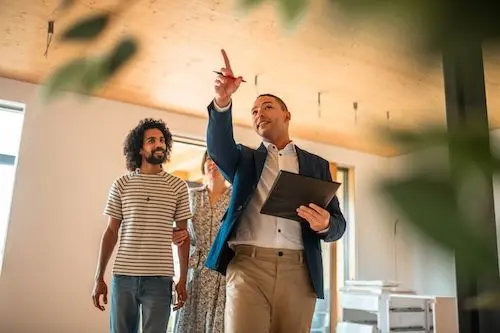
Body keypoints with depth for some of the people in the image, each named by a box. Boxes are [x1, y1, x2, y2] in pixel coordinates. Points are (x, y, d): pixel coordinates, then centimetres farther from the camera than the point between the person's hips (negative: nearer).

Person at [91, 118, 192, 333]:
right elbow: (111, 232, 7)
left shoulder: (178, 186, 4)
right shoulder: (122, 184, 5)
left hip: (160, 278, -1)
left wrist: (183, 279, 2)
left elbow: (182, 234, 6)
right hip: (123, 276, 1)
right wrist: (99, 277, 4)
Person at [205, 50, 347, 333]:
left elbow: (339, 224, 11)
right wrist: (223, 102, -24)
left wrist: (325, 224, -13)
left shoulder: (317, 164, 16)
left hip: (299, 271, 1)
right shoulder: (245, 159, 17)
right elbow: (219, 147, -6)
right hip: (248, 266, -1)